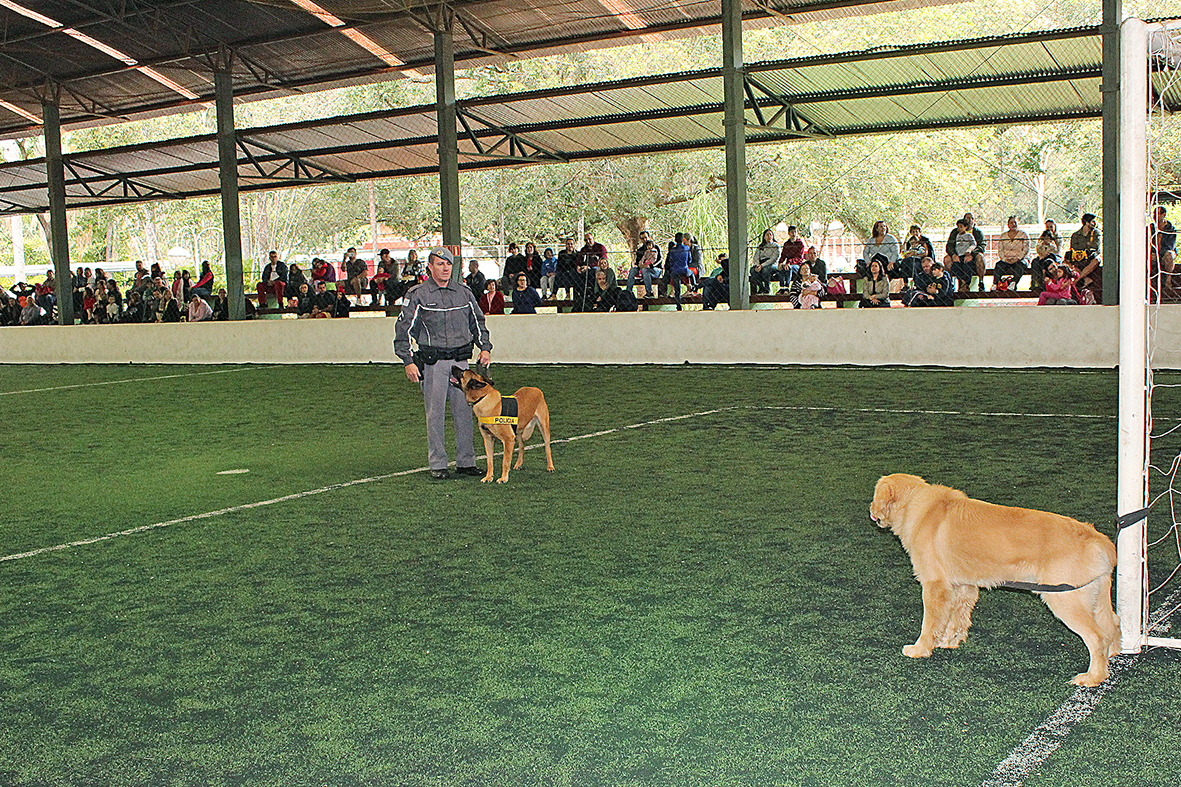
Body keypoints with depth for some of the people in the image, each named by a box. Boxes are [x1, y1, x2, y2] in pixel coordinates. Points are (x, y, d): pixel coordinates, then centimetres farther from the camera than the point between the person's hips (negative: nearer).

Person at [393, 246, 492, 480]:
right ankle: (437, 465, 6)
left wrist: (485, 347, 7)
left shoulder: (464, 293, 11)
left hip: (460, 359, 4)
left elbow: (478, 322, 21)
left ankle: (466, 461, 14)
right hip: (433, 361, -4)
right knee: (435, 413, -2)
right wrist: (408, 361, -10)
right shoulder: (417, 295, -2)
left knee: (465, 410, 4)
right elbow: (404, 329, -3)